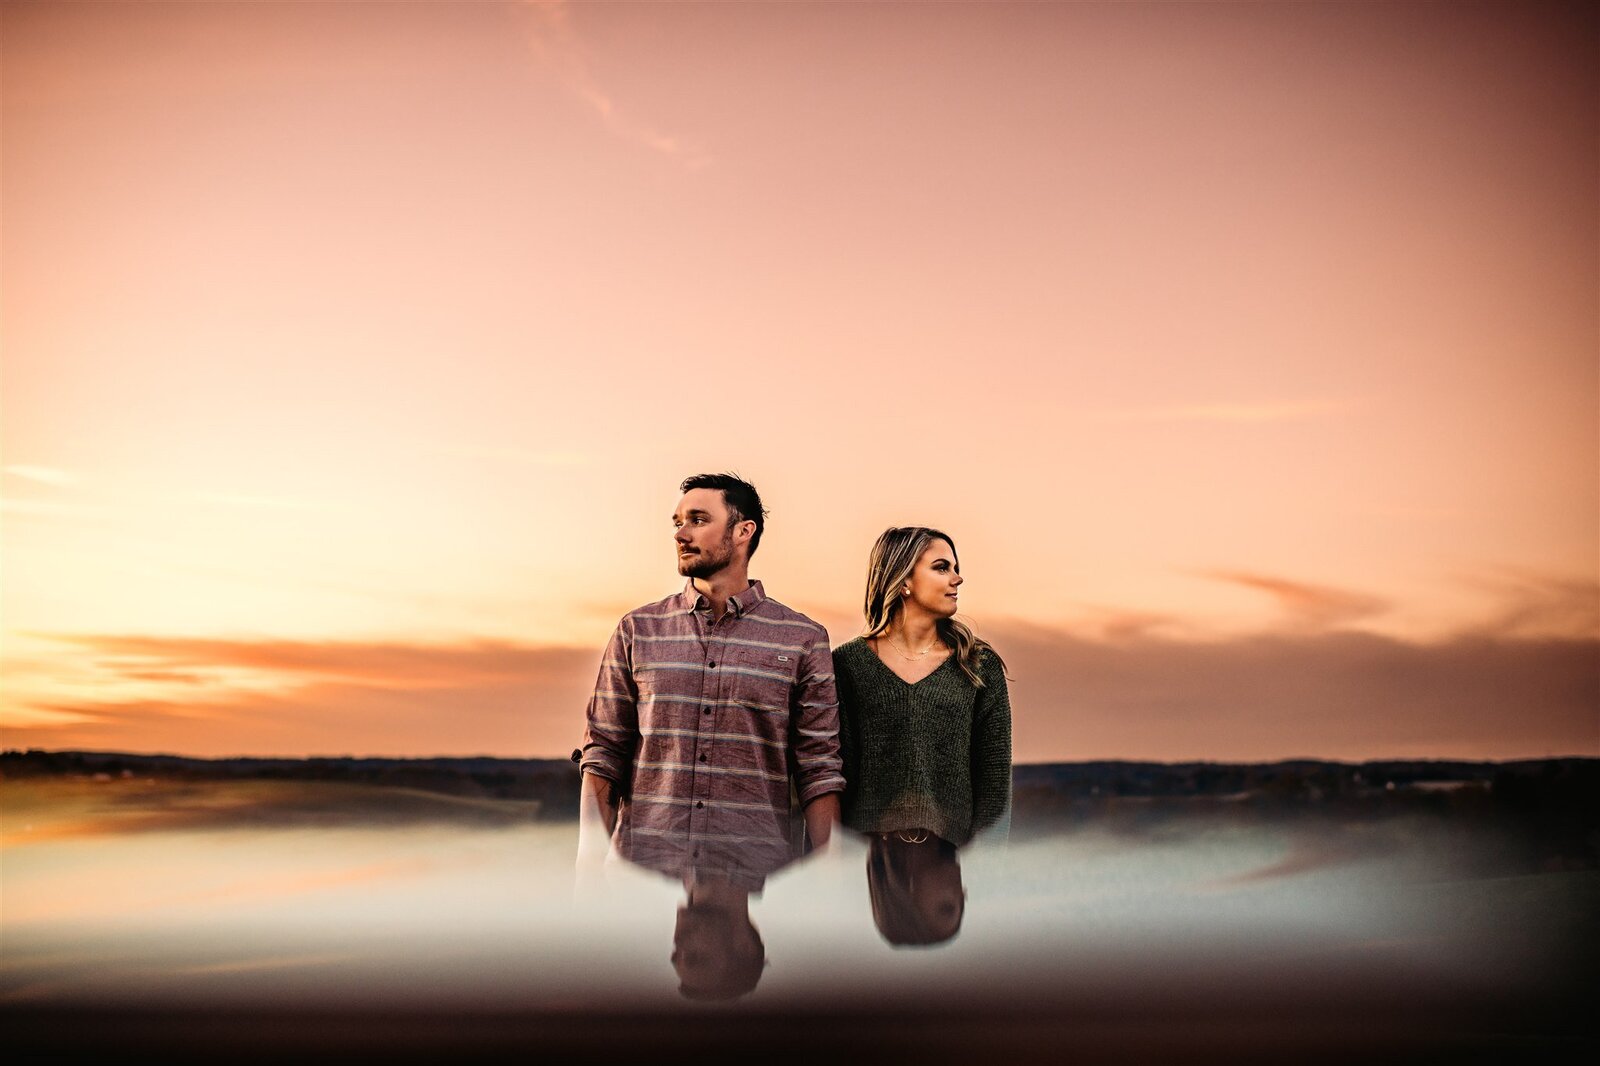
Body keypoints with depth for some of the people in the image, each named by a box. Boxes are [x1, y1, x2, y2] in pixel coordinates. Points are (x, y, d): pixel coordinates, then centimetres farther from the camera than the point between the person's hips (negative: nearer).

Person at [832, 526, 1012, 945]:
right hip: (873, 854, 0)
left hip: (949, 853, 1)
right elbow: (836, 766, 4)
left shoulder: (979, 666, 8)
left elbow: (994, 774, 5)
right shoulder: (849, 663, 5)